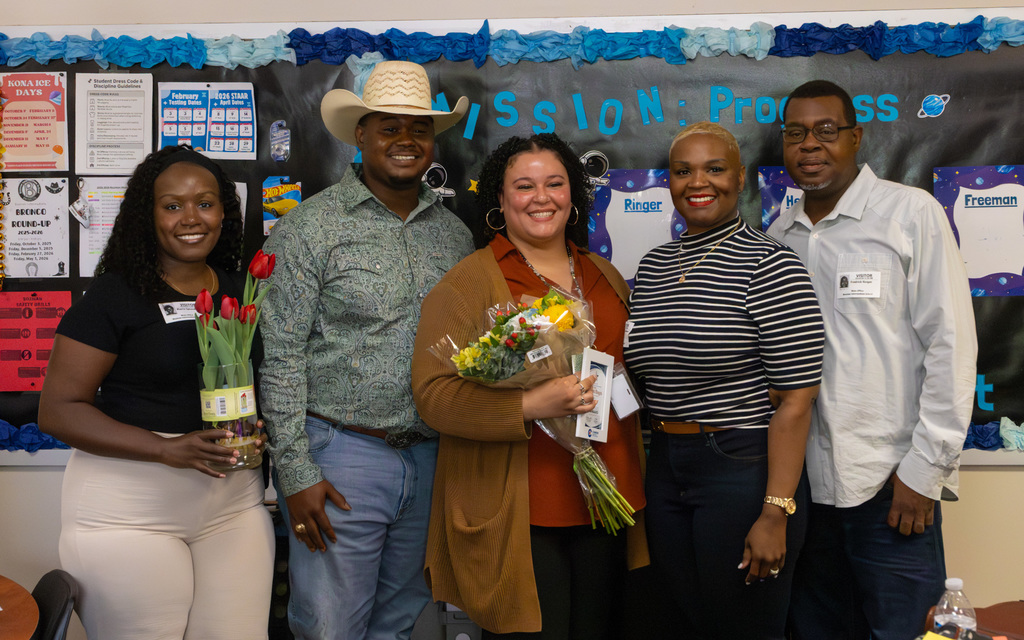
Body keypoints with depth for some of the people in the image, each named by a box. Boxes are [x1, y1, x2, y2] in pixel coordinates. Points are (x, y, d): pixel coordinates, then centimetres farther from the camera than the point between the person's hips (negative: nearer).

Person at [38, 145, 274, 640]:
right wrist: (168, 449, -20)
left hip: (233, 502, 4)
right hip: (127, 509, -4)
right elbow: (58, 411, -9)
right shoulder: (115, 296, -6)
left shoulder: (241, 292, 8)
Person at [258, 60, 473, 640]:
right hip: (342, 455, -5)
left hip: (429, 457, 5)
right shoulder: (311, 226, -6)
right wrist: (297, 473, -12)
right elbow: (281, 357, -9)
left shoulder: (454, 233, 10)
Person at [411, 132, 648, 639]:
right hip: (516, 516, -6)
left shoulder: (605, 277, 14)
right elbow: (433, 392, -15)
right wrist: (529, 406, -26)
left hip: (604, 503, 6)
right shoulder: (468, 282, -5)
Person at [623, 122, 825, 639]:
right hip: (664, 472, 6)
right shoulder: (652, 266, 9)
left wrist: (775, 514, -19)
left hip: (744, 472, -6)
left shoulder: (770, 265, -12)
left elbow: (795, 400, -16)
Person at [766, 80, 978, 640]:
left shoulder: (911, 213, -4)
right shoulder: (777, 235, 9)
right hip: (803, 482, 4)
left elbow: (951, 345, -8)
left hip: (891, 484, -4)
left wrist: (924, 468, -11)